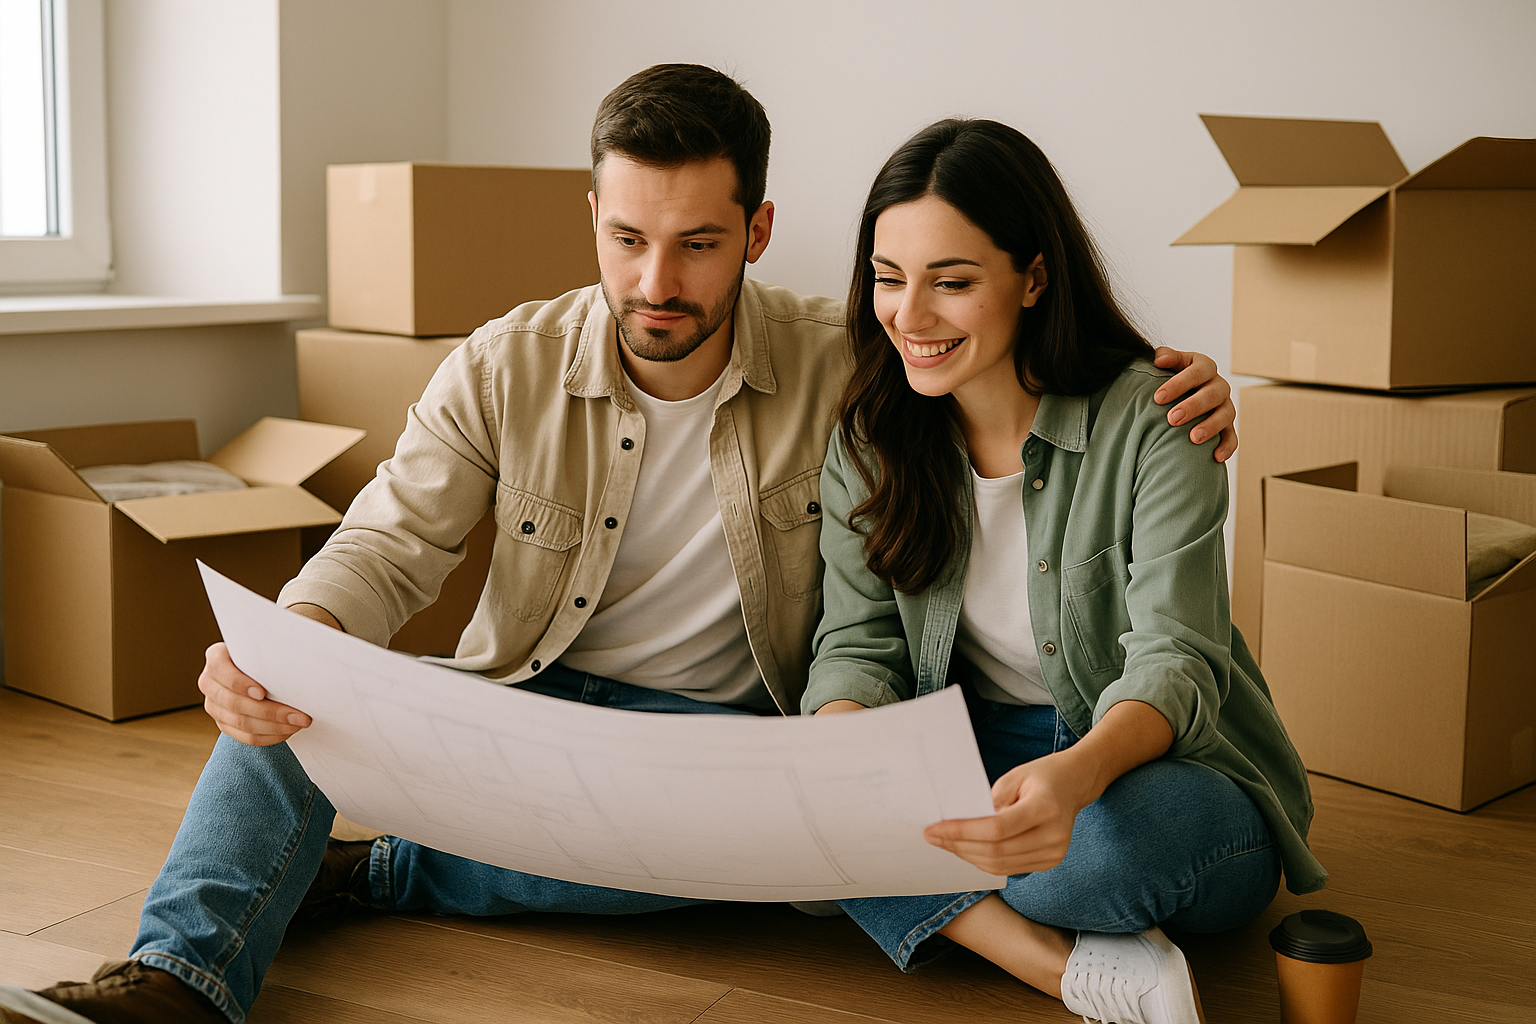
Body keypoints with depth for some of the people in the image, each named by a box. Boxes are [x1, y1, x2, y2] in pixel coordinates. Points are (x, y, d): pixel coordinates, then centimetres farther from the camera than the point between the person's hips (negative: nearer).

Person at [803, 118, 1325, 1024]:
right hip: (975, 758, 5)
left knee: (1111, 836, -41)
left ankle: (933, 912, -8)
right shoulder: (873, 437, -1)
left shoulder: (1153, 422, -16)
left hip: (1162, 771, -4)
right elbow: (859, 643, -4)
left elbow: (1176, 661, -25)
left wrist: (1077, 775, -49)